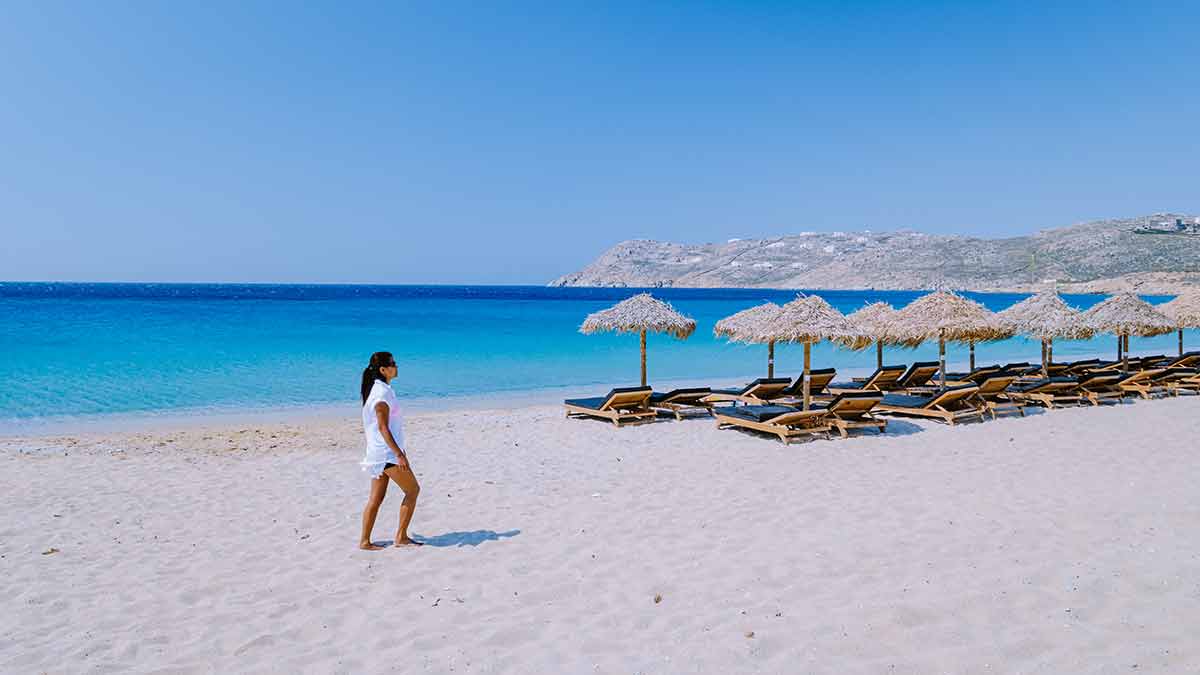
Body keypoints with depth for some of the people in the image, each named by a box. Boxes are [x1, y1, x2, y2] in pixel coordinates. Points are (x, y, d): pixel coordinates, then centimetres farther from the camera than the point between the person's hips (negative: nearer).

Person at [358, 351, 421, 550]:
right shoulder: (382, 392, -16)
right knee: (413, 489, -1)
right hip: (387, 452, -9)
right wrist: (399, 454, -23)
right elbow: (383, 427, -20)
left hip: (379, 452, 9)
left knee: (376, 498, 10)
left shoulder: (378, 389, 14)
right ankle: (401, 536, 3)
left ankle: (364, 541, 12)